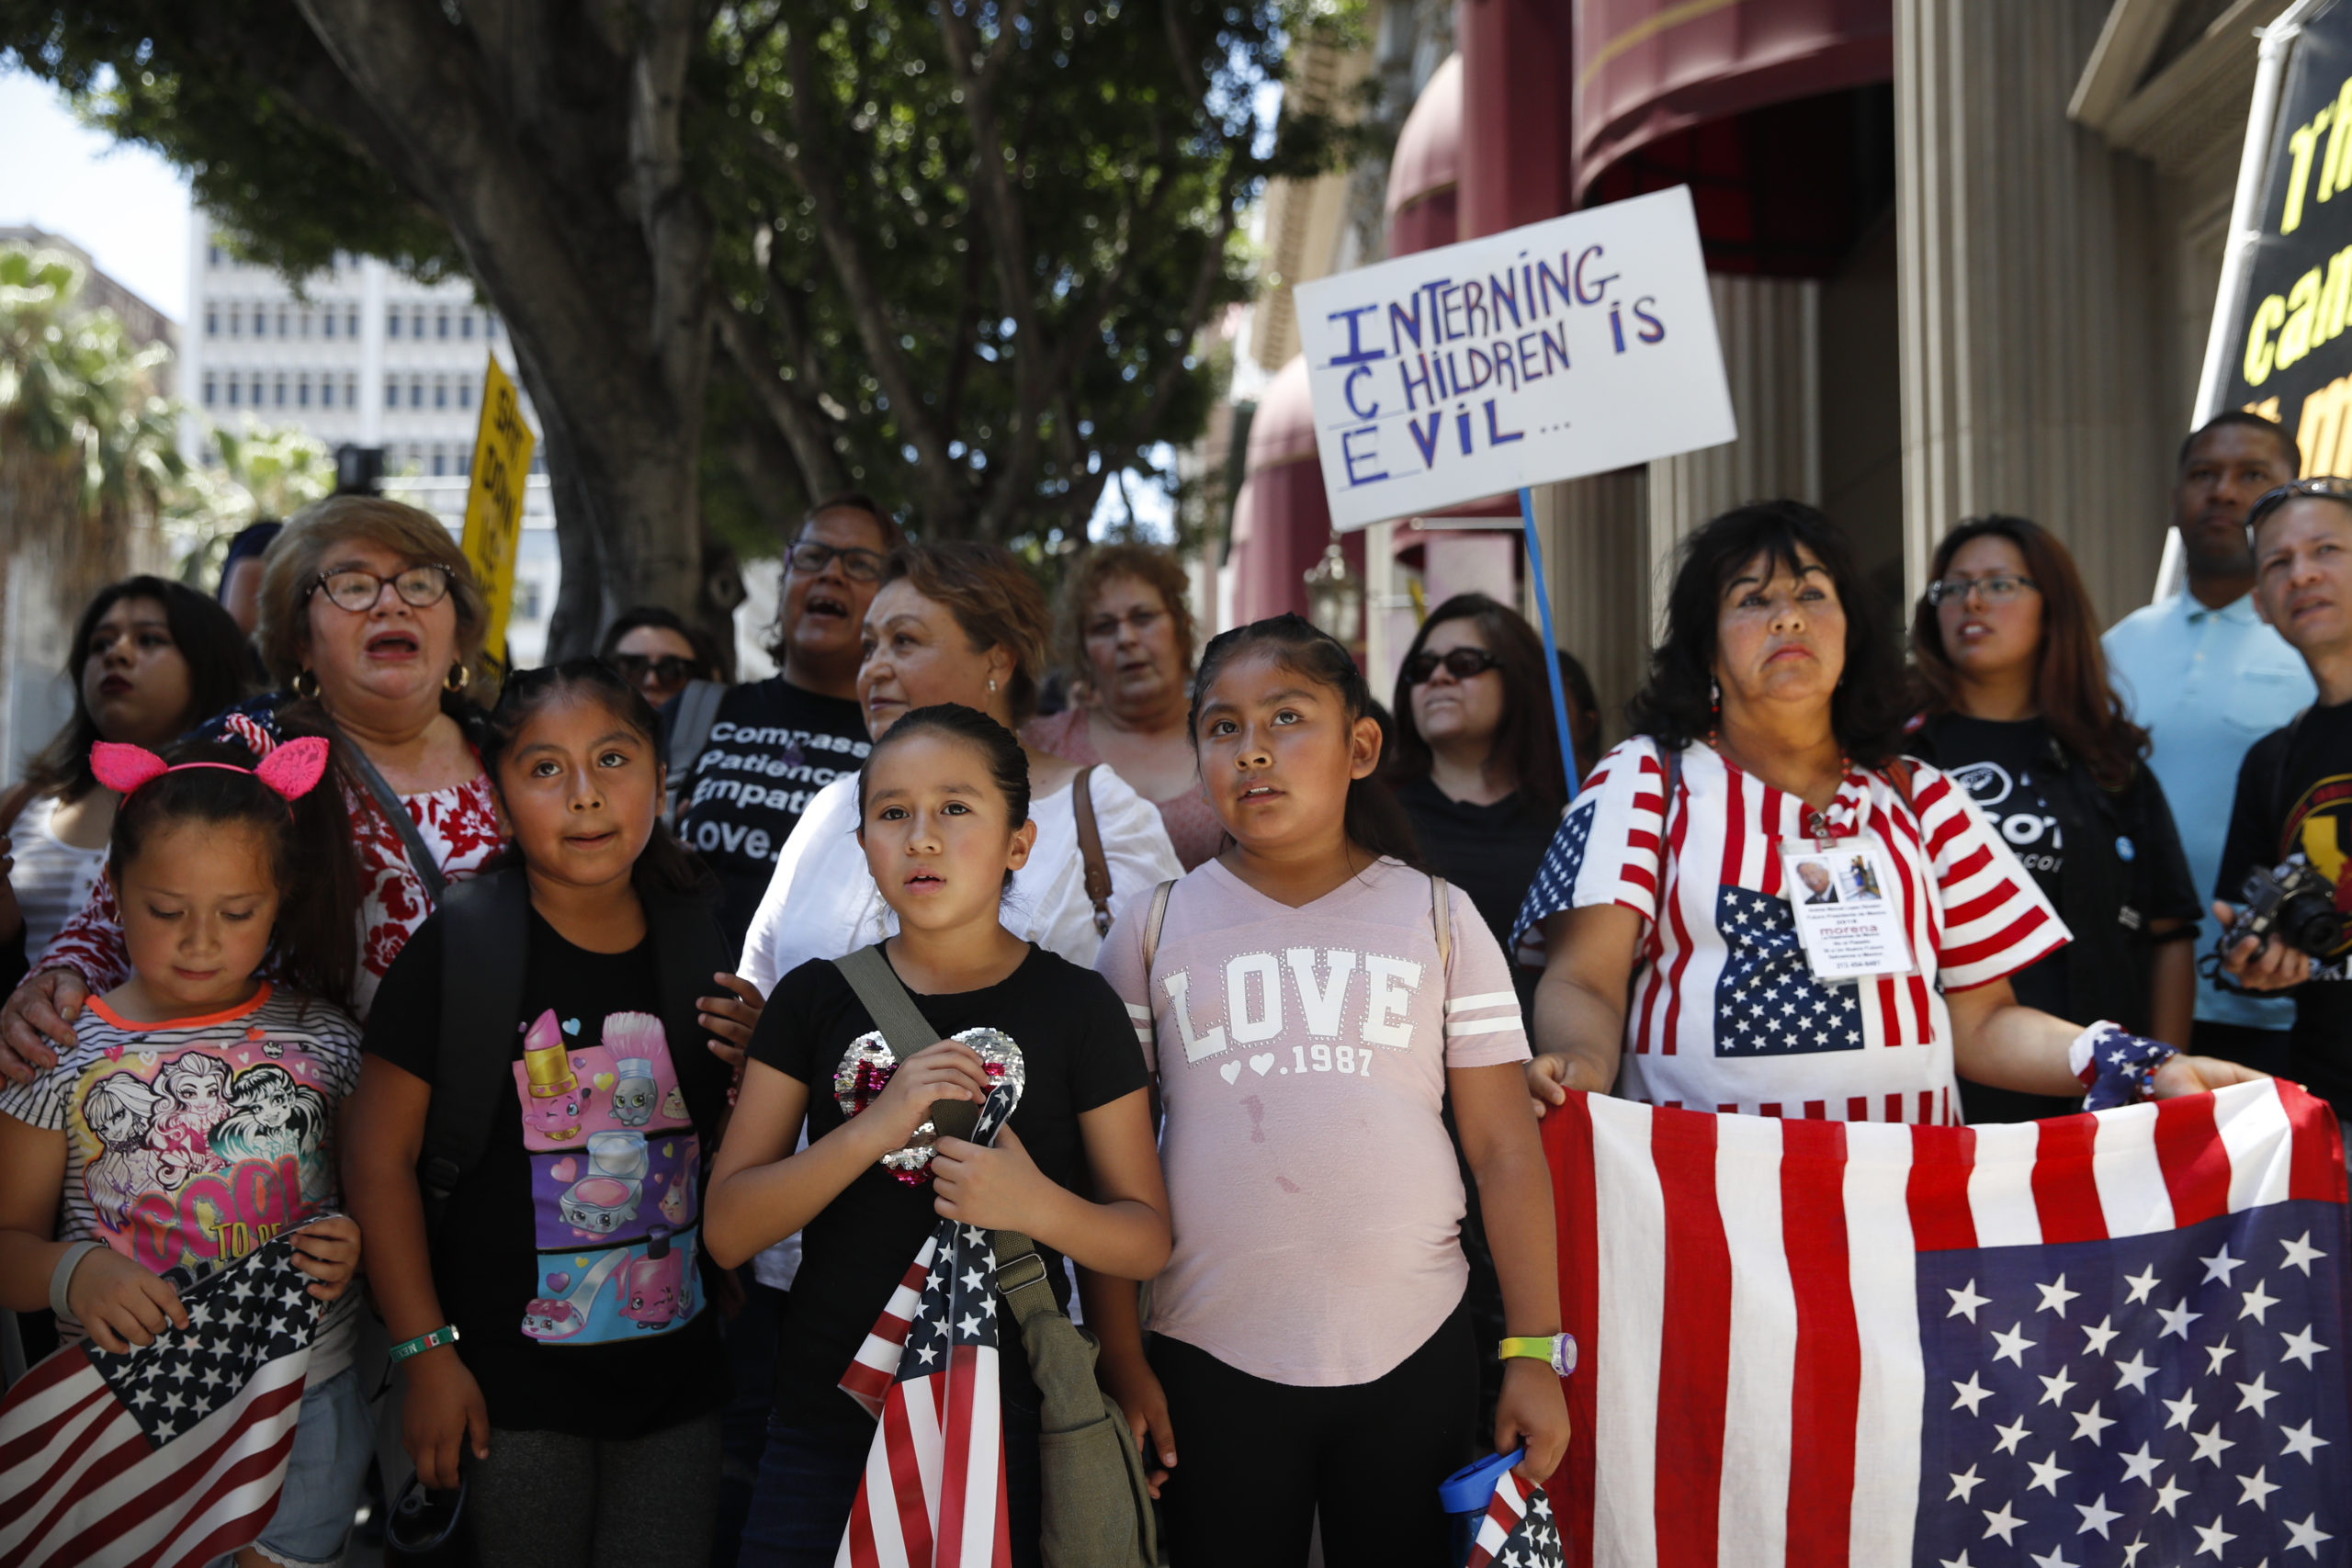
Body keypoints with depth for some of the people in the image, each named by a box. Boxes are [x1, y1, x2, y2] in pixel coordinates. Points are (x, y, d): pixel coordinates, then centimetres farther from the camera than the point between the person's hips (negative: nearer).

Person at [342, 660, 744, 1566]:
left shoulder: (702, 943, 2)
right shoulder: (455, 953, -10)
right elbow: (378, 1157, -7)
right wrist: (424, 1350, -9)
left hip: (677, 1372, 3)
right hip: (513, 1384, -3)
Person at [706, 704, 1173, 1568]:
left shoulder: (1076, 1006, -2)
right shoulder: (815, 998, 3)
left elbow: (1146, 1240, 1)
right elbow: (728, 1229, -2)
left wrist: (1036, 1204, -20)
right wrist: (873, 1127, -16)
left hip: (1007, 1422, -1)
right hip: (828, 1412, 2)